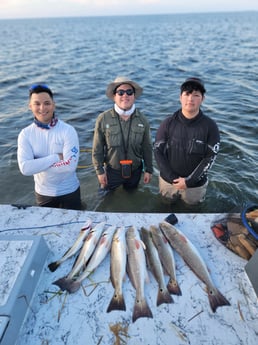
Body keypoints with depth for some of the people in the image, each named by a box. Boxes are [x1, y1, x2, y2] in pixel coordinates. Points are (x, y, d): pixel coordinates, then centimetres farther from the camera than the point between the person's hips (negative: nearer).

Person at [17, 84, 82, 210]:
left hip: (69, 191, -2)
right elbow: (25, 168, -21)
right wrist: (56, 157, -25)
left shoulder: (68, 130, -18)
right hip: (43, 193, 3)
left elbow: (70, 165, -28)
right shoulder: (25, 134, -10)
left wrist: (38, 164, -20)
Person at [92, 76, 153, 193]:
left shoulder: (142, 119, -9)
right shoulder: (103, 119, -16)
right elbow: (97, 148, -8)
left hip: (135, 171, 2)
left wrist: (148, 169, 2)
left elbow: (147, 147, -2)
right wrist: (99, 170, -6)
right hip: (112, 171, -1)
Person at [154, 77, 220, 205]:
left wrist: (189, 181, -19)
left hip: (196, 184, -1)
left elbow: (210, 157, -12)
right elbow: (158, 151, -9)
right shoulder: (168, 123, -11)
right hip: (168, 181, 1)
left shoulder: (210, 126, -12)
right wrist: (172, 178, -16)